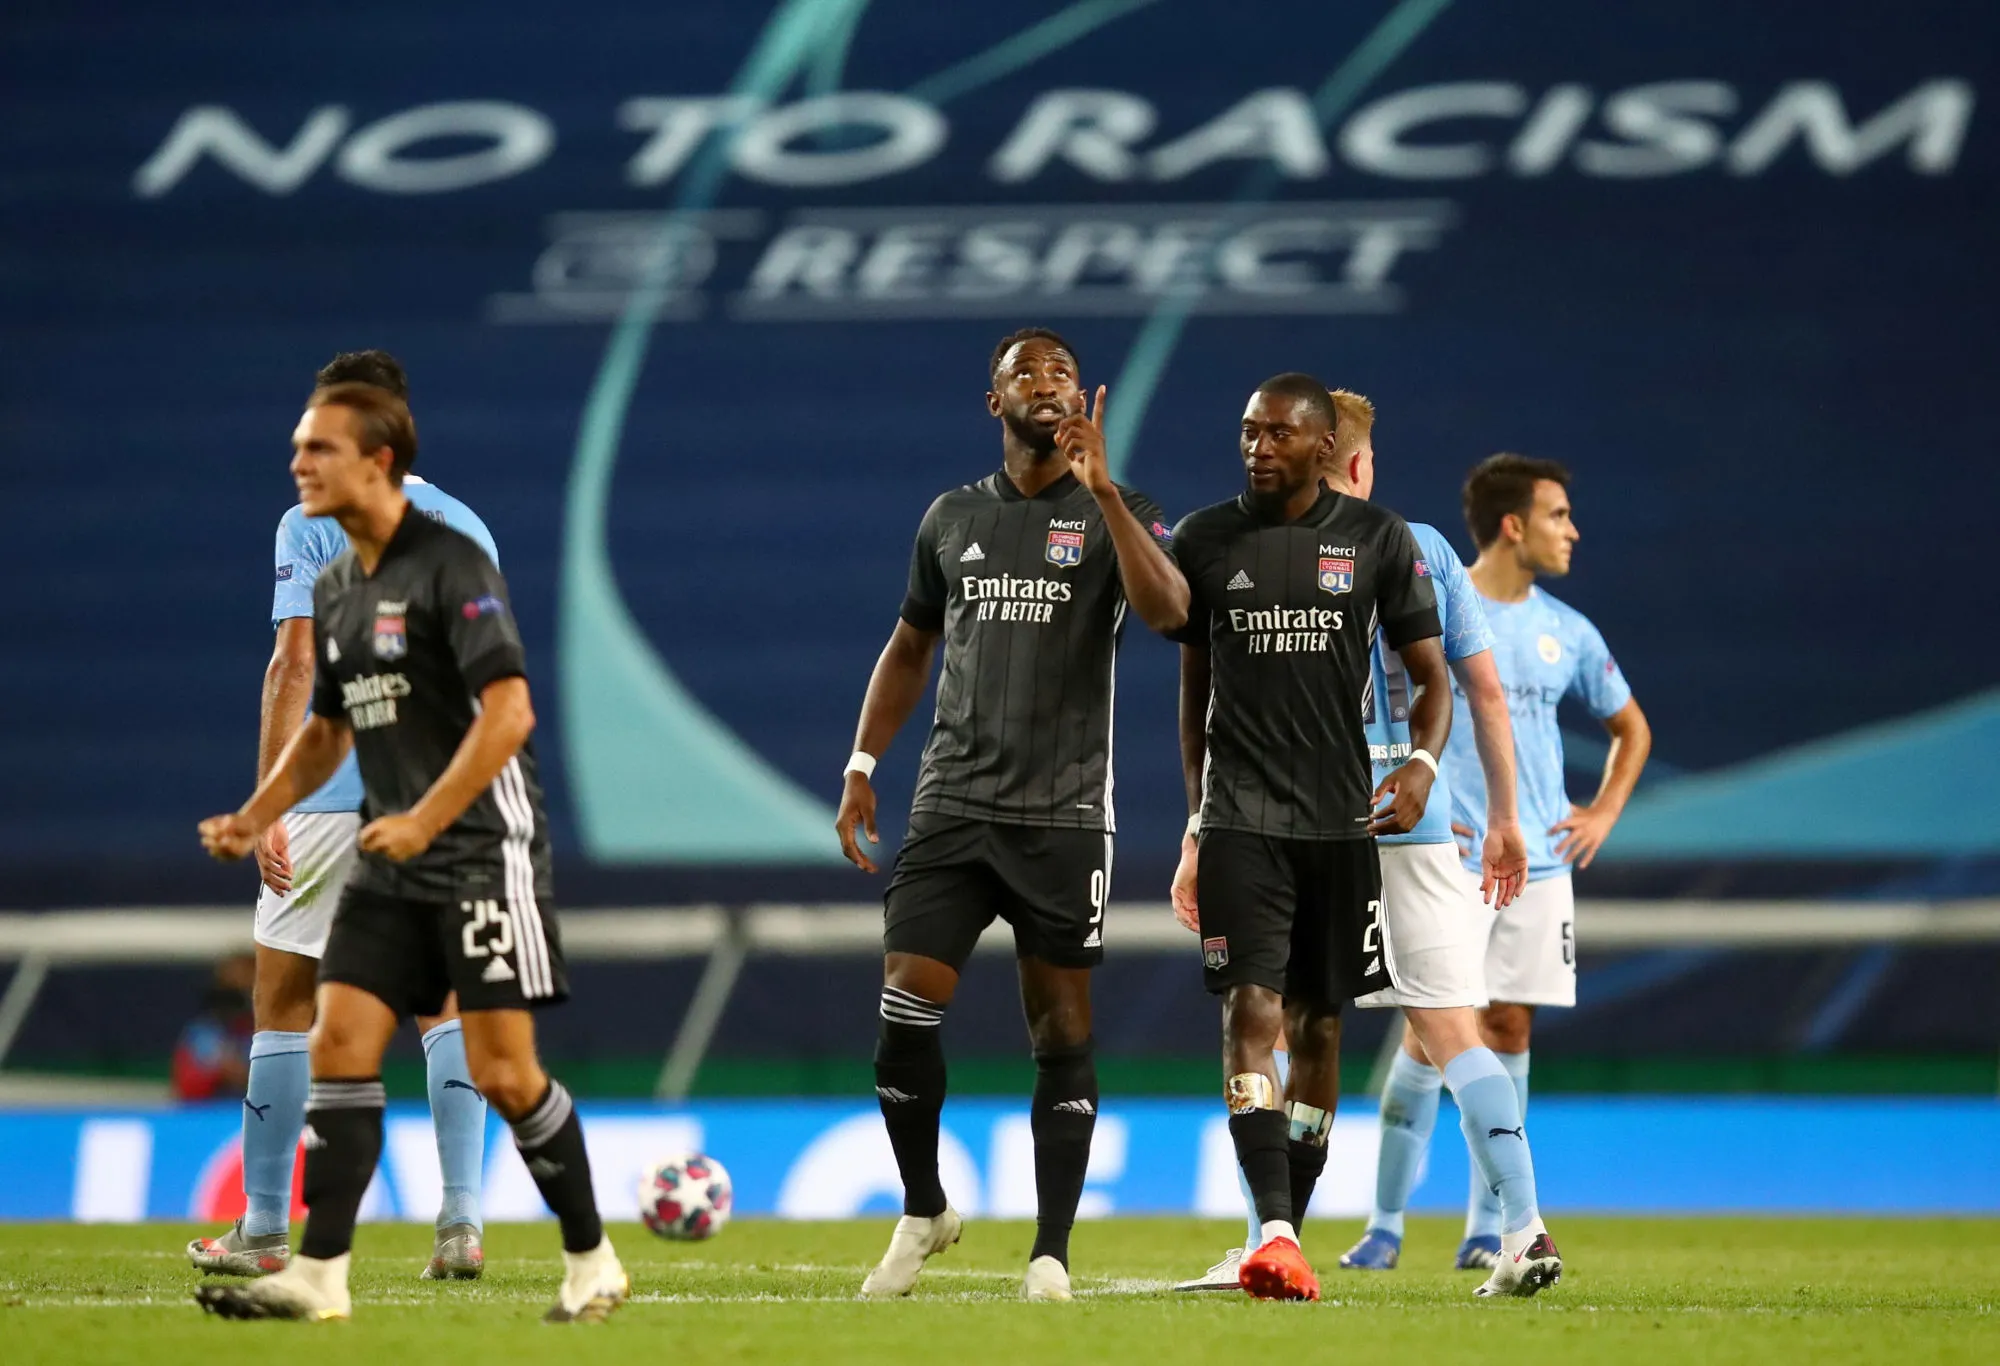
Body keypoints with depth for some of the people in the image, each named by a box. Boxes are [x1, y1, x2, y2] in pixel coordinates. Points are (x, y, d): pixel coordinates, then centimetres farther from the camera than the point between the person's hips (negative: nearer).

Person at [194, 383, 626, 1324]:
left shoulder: (450, 565, -13)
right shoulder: (334, 589, 12)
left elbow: (508, 712, -20)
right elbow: (326, 729, 24)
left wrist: (424, 821, -25)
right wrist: (253, 817, 10)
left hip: (483, 850, -8)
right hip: (390, 861, 8)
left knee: (502, 1071, -7)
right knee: (338, 1046, -4)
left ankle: (591, 1261, 9)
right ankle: (318, 1274, -5)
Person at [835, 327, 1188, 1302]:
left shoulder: (1113, 515, 1)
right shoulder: (952, 519, 12)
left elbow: (1168, 611, -19)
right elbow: (911, 645, 23)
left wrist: (1102, 490, -26)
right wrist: (861, 766, 14)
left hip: (1063, 813, -3)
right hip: (951, 804, 3)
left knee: (1061, 1027, -1)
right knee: (905, 1006, -8)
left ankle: (1052, 1251, 4)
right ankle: (923, 1211, 12)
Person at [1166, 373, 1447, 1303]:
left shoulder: (1376, 540, 4)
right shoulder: (1205, 540, 6)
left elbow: (1431, 676, 6)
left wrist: (1422, 763, -13)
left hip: (1341, 816, 1)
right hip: (1240, 815, -1)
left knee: (1318, 1022, 7)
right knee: (1252, 1008, -16)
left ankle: (1290, 1233, 17)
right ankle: (1272, 1234, -26)